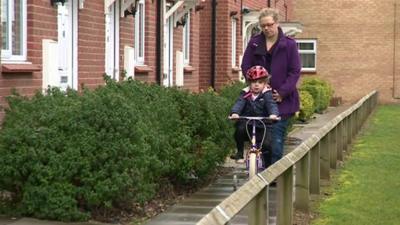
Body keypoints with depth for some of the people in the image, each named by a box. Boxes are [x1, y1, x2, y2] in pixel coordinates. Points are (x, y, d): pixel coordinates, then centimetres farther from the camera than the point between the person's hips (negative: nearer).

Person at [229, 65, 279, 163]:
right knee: (240, 129, -30)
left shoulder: (266, 94, -3)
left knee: (267, 144, -17)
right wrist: (234, 113, -36)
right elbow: (239, 104, -14)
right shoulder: (245, 93, 0)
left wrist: (273, 114, -41)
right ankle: (239, 153, -8)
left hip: (261, 128, 0)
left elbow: (271, 105, -18)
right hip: (246, 124, 0)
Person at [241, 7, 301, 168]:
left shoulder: (289, 44, -2)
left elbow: (295, 71, -3)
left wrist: (282, 92, -11)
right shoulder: (254, 43, 6)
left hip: (281, 100, -2)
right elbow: (245, 66, 6)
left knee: (277, 139, -4)